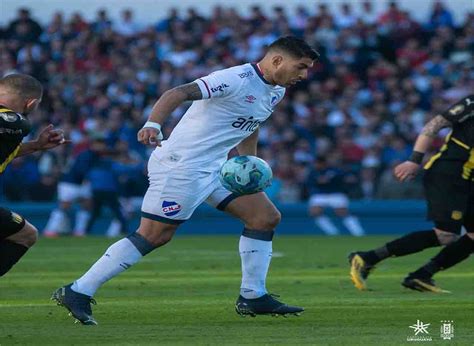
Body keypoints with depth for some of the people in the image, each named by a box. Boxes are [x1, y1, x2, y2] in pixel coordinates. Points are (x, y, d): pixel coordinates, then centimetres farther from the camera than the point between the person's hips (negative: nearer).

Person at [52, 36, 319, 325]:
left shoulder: (276, 92, 10)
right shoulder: (236, 79, -19)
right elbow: (178, 94, -30)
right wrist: (153, 125, -45)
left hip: (215, 166, 10)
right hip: (182, 164, -10)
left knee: (267, 217, 5)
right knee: (153, 237, -10)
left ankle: (253, 298, 13)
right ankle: (77, 293, -6)